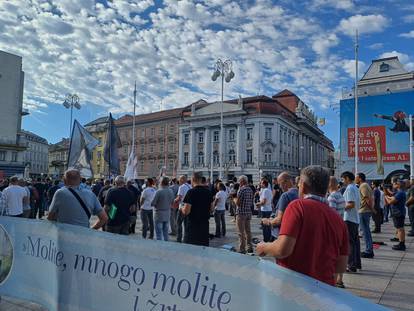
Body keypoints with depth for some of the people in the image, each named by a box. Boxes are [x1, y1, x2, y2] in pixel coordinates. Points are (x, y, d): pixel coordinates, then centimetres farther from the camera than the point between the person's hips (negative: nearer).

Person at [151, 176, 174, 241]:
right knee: (166, 232, 16)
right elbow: (172, 203, 9)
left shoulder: (159, 192, -19)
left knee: (159, 233, 4)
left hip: (159, 215, -5)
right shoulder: (171, 192, -1)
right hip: (167, 215, 6)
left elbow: (152, 203, -16)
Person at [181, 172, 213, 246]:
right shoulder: (208, 191, 5)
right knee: (204, 246, 14)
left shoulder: (191, 192, -15)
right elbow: (211, 209, 14)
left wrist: (181, 209, 2)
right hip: (205, 223, 6)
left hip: (193, 224, -6)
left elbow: (186, 211, -18)